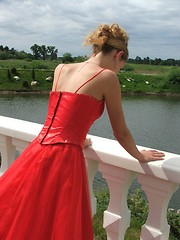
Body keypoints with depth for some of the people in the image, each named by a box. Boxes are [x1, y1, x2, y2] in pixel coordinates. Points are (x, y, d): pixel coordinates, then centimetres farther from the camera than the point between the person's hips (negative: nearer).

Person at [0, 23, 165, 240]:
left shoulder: (61, 69, 14)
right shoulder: (107, 77, -3)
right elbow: (120, 133, 5)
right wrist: (140, 156, 24)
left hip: (37, 154, 6)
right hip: (65, 160, -6)